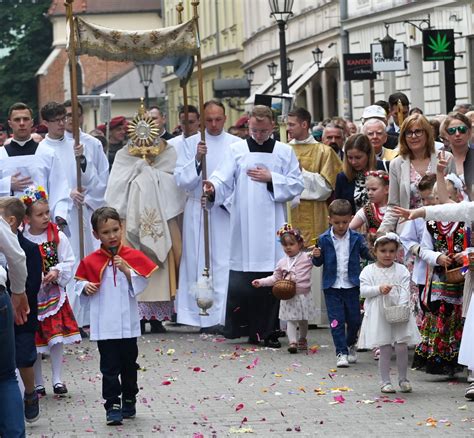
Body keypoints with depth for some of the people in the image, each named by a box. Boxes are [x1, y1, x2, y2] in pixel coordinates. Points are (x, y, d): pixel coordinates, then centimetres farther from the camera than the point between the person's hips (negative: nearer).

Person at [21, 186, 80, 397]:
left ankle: (57, 379, 11)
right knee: (34, 341, 6)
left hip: (54, 293, 1)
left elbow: (69, 261, 0)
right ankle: (38, 384, 17)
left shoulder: (58, 236, -5)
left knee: (57, 337, 0)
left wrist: (57, 272, -17)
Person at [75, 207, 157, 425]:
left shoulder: (133, 257, -1)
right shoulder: (90, 261, 0)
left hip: (128, 323, 1)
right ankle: (113, 406, 2)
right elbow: (81, 283, 9)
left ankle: (129, 401, 27)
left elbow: (140, 286, -5)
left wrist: (127, 270, -18)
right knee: (109, 367, -1)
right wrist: (86, 287, -12)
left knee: (129, 365, 13)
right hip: (104, 324, -1)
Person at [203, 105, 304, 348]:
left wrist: (271, 179, -6)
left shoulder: (285, 152, 10)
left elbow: (297, 185, 5)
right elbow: (224, 180, -3)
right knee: (242, 278, -4)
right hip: (244, 225, -1)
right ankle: (243, 327, 5)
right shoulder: (236, 150, 7)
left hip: (272, 226, 1)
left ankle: (268, 331, 6)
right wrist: (213, 188, -24)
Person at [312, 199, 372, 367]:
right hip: (332, 287, -1)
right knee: (336, 321, -3)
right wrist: (316, 257, -17)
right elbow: (319, 263, 6)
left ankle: (351, 345, 36)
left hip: (352, 286, 1)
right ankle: (341, 353, 3)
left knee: (354, 319, 11)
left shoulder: (356, 238, -2)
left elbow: (367, 255, 3)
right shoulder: (324, 239, -2)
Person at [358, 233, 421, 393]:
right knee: (385, 350, 2)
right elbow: (363, 290, -4)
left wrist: (401, 307, -18)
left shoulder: (401, 270, 5)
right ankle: (386, 381, 11)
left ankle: (403, 379, 15)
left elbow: (405, 291, -3)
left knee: (401, 347, -2)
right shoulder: (369, 270, 4)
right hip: (378, 315, -1)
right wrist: (379, 289, -18)